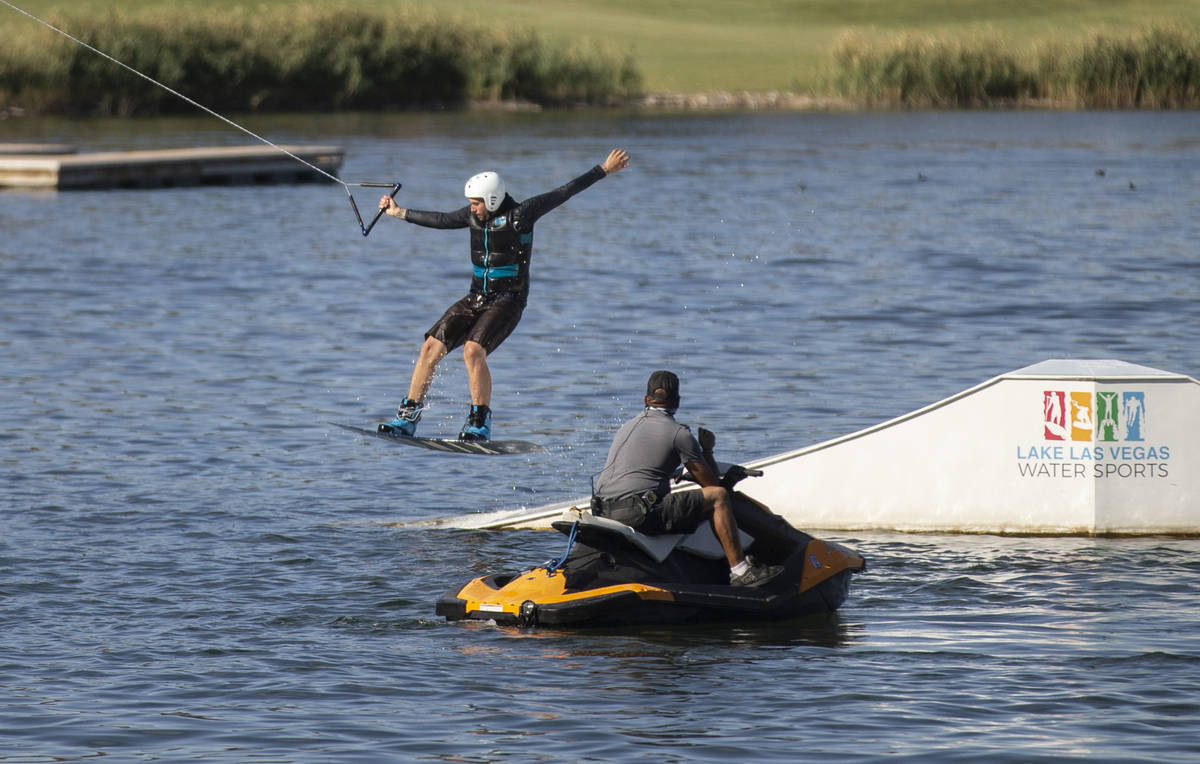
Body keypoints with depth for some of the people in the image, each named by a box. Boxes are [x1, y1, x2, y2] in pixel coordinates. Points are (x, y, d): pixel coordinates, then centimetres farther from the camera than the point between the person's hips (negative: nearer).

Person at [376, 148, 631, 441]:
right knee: (431, 347, -6)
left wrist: (604, 170, -11)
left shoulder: (520, 214, -12)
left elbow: (565, 192, -11)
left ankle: (480, 423, -17)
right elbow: (441, 220, 22)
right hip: (477, 297, 7)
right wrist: (400, 213, 31)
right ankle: (408, 417, 0)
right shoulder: (474, 215, 6)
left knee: (473, 351, -28)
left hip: (507, 301, -7)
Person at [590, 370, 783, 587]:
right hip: (639, 516, -7)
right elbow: (710, 484, 4)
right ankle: (740, 571, -3)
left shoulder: (627, 426, 19)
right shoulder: (680, 434, -1)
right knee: (718, 496, -1)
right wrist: (707, 449, 21)